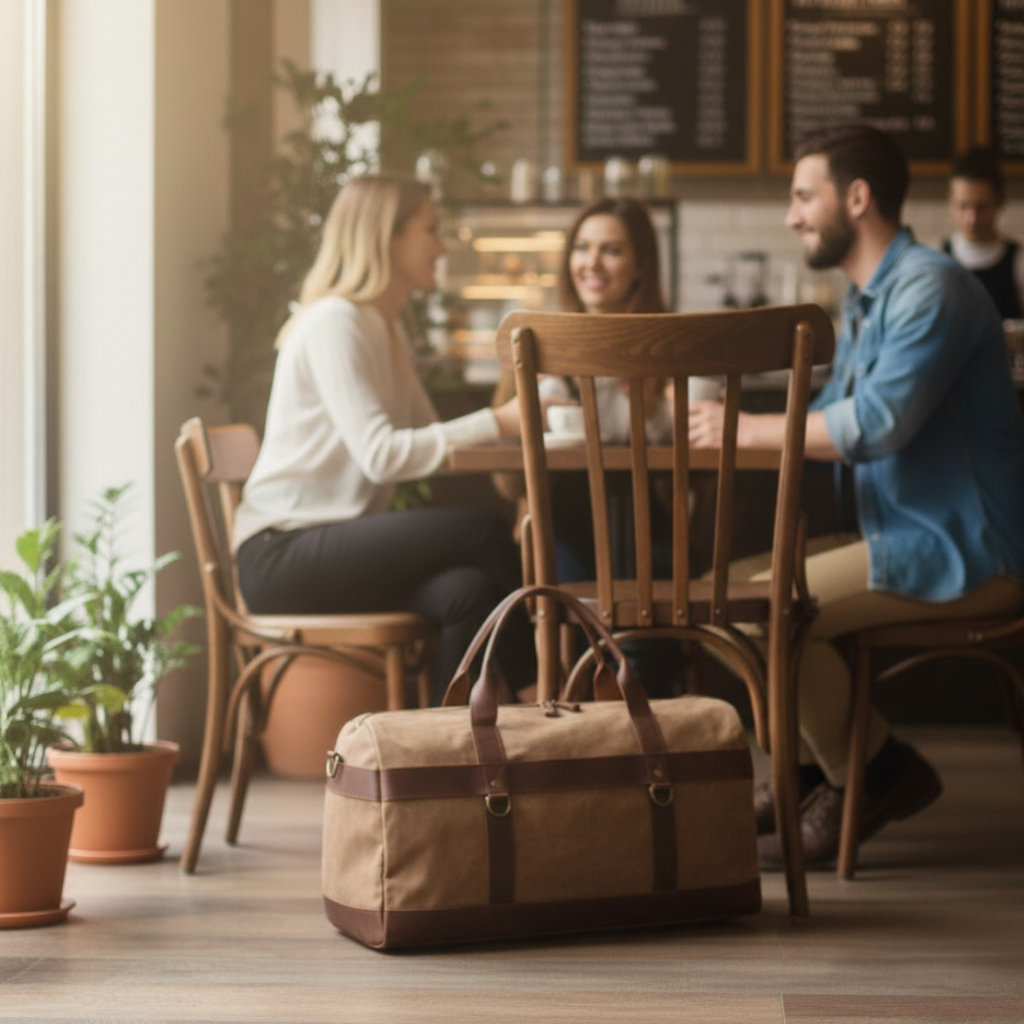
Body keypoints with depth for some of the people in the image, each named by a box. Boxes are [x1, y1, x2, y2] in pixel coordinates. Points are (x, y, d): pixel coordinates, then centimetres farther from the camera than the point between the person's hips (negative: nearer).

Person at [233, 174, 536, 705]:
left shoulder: (387, 331, 19)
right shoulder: (333, 321, -11)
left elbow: (429, 441, 14)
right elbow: (381, 454, -22)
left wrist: (519, 417, 0)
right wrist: (496, 423, -22)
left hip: (333, 543, 8)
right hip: (281, 555, -8)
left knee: (468, 592, -23)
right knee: (484, 532, -22)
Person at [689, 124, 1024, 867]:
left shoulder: (930, 285, -15)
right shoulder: (866, 299, 17)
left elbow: (878, 422, -26)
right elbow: (834, 417, 19)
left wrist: (747, 428, -18)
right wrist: (732, 427, 3)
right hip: (919, 536, 10)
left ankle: (866, 780, -3)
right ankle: (812, 770, 9)